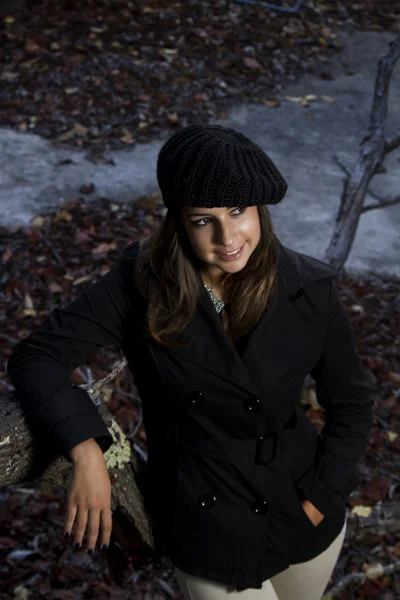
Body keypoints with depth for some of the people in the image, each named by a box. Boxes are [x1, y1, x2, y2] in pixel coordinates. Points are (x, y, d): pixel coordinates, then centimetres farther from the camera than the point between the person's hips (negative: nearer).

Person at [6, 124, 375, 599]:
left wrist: (319, 501, -8)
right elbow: (36, 357, -18)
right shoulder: (141, 281, -19)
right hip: (206, 524, -2)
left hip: (301, 501, 3)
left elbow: (351, 403, -4)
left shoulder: (309, 288, -16)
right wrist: (86, 452, -30)